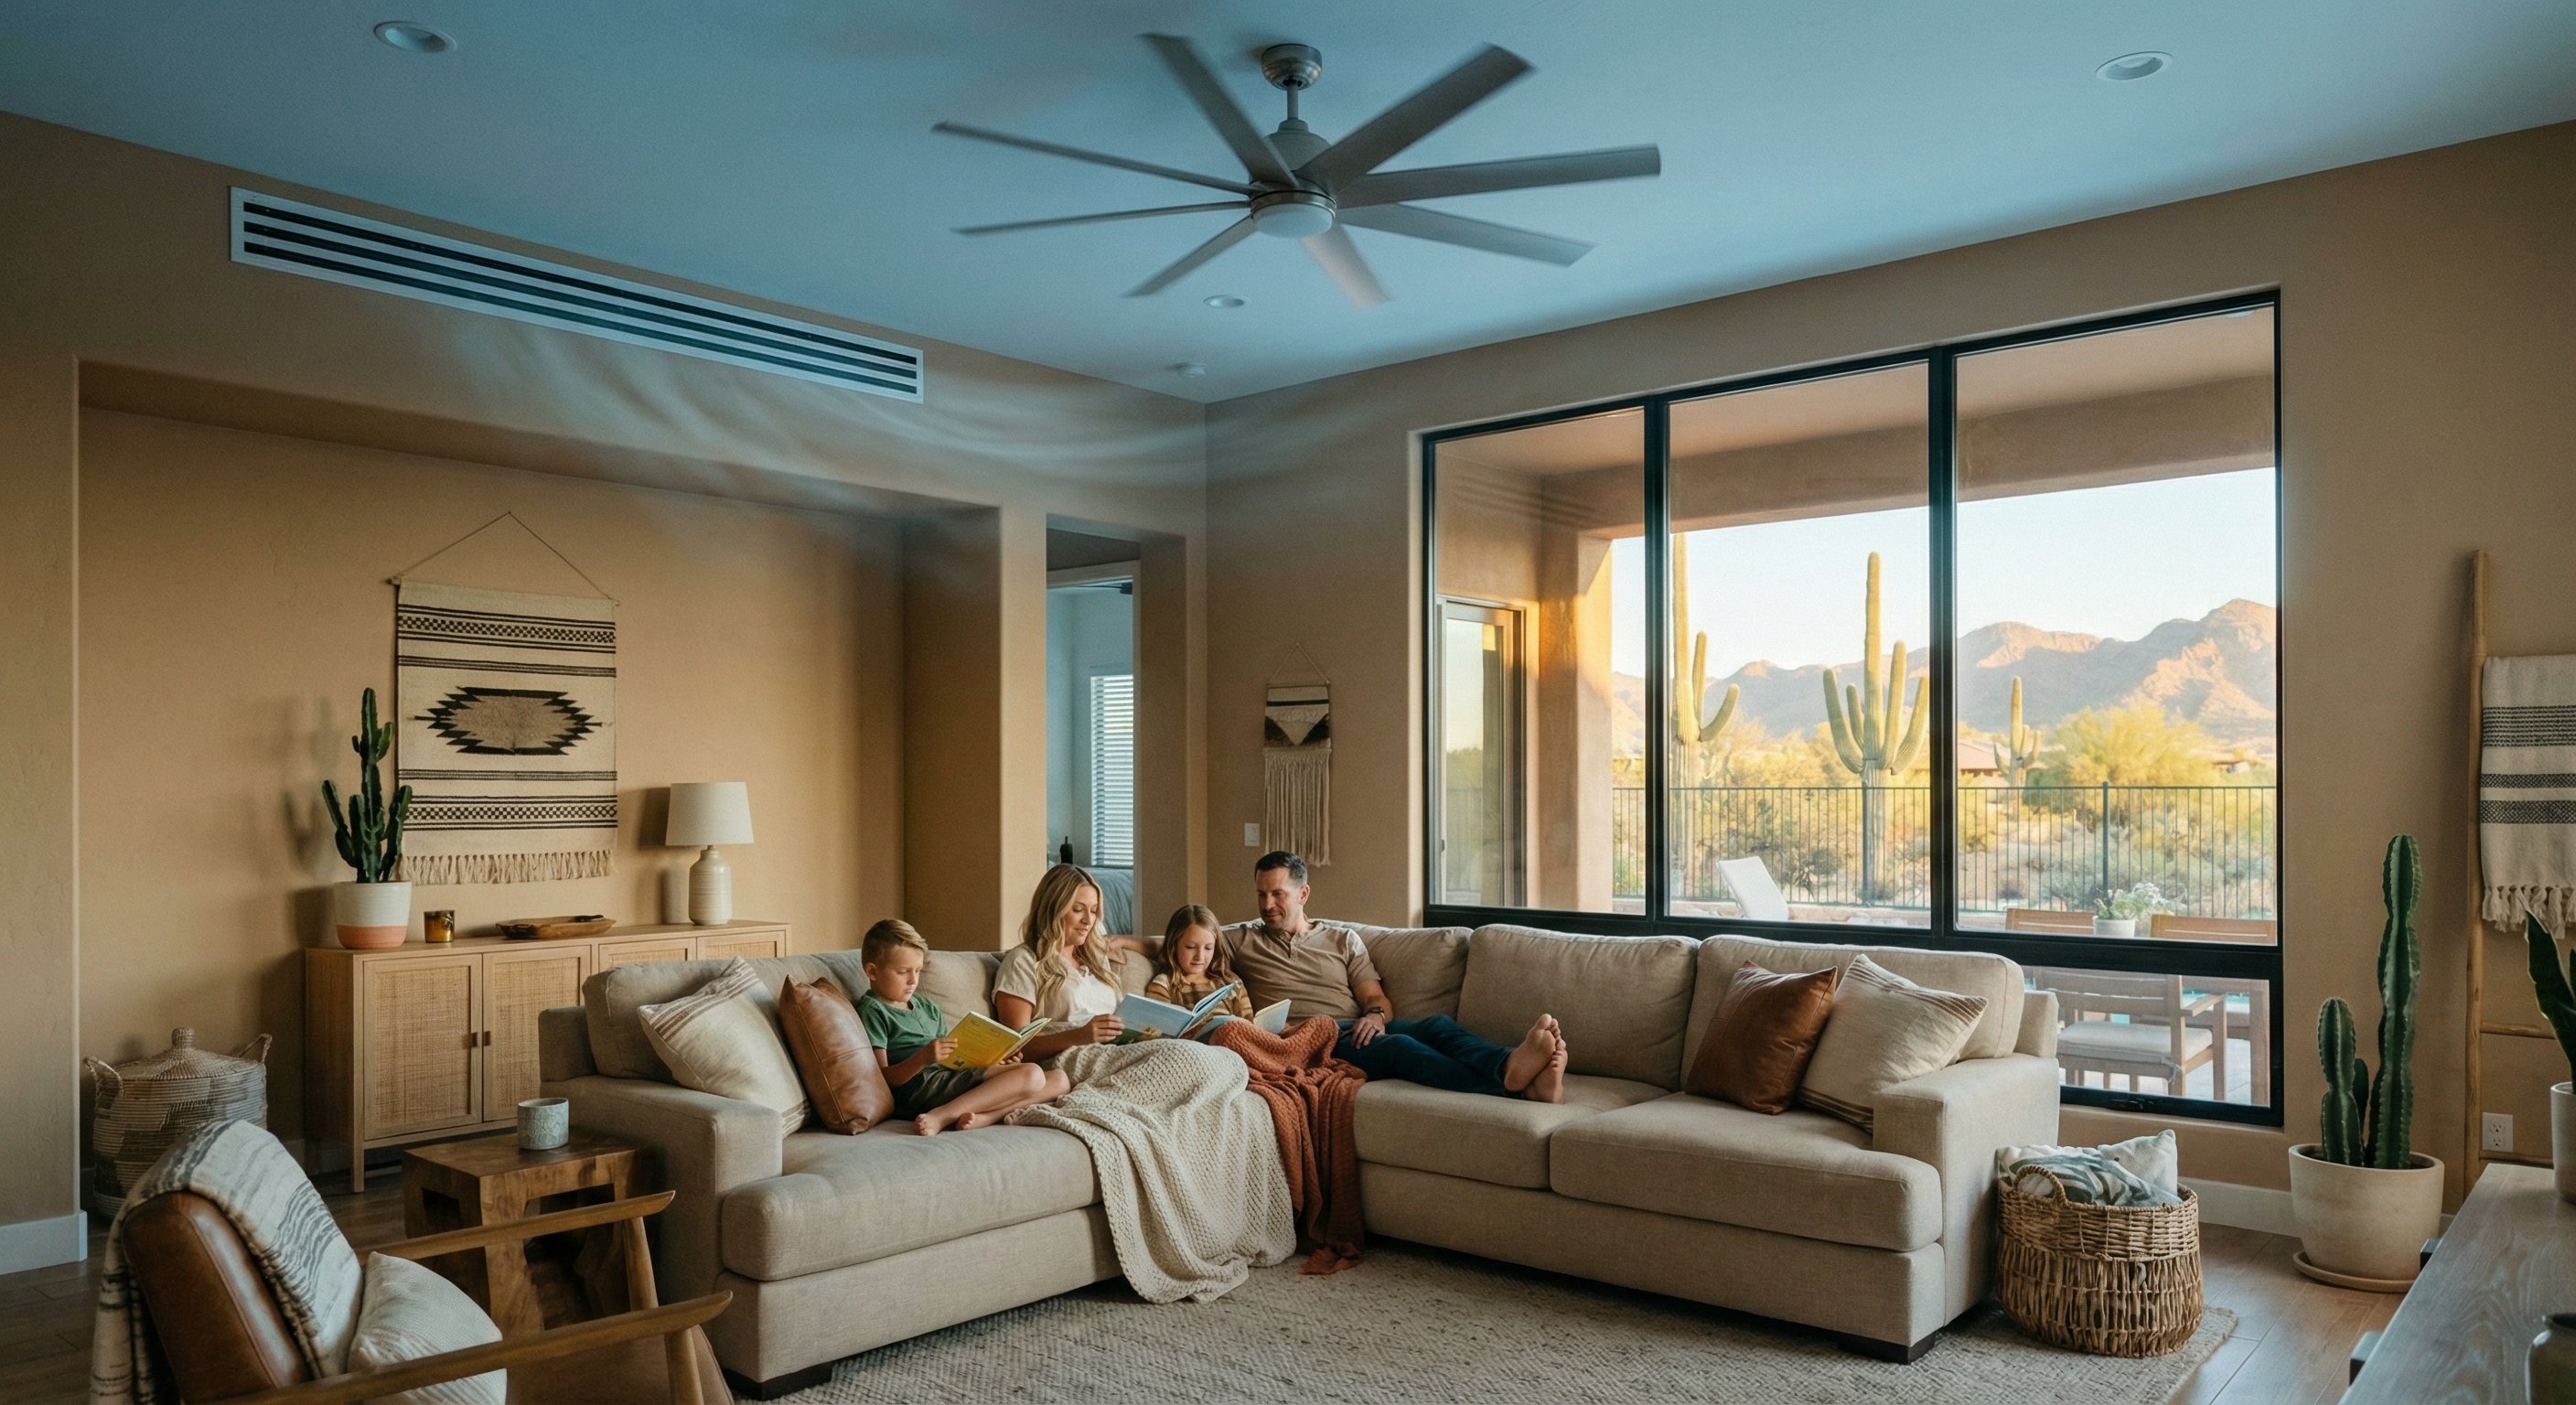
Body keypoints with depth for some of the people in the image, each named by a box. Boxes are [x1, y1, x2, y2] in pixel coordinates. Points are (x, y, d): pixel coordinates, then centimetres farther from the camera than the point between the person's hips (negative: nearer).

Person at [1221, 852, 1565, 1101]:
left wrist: (1375, 1015, -9)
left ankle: (1511, 1066, -57)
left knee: (1437, 1025, -27)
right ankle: (1511, 1081, -59)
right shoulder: (1240, 940, 18)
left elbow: (1376, 998, 14)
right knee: (1397, 1046, -35)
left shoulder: (1343, 939, 23)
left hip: (1354, 1031, 5)